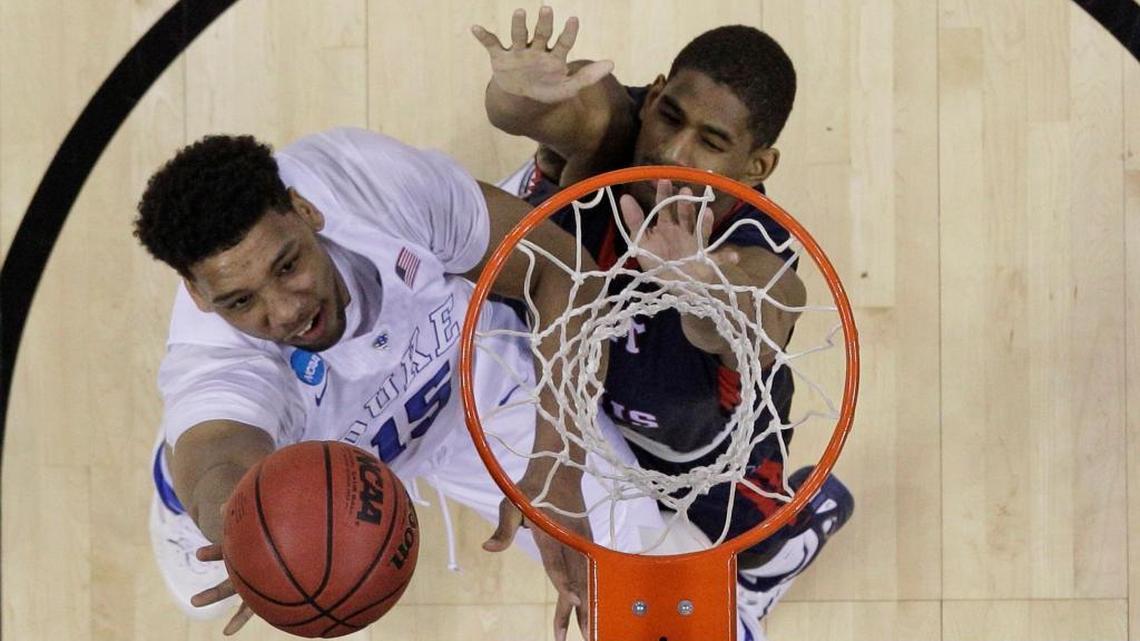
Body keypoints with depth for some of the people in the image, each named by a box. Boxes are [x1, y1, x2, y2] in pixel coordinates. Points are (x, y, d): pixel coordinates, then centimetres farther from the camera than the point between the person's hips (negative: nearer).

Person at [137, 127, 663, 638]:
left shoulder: (371, 177, -39)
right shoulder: (212, 364, -45)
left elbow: (560, 267, -27)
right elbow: (217, 476, -67)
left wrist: (555, 469, -39)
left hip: (469, 382, 0)